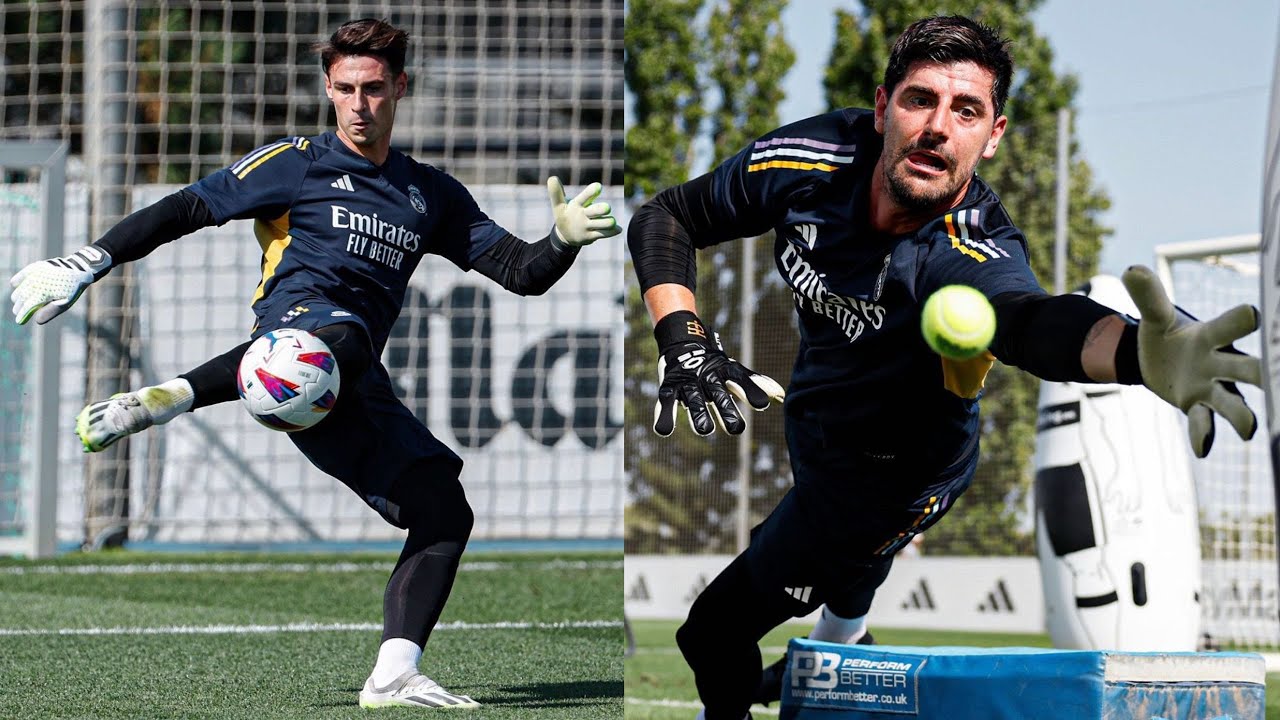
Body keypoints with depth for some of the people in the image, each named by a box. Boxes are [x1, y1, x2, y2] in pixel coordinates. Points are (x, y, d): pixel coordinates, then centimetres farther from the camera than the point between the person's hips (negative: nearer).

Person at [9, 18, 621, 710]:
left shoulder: (433, 195, 25)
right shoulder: (296, 163, 13)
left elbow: (521, 273, 21)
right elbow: (184, 210, 11)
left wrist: (563, 239, -1)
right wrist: (88, 262, 3)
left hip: (358, 398, 6)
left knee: (445, 512, -7)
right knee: (343, 340, -44)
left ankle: (393, 675, -11)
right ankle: (158, 401, -52)